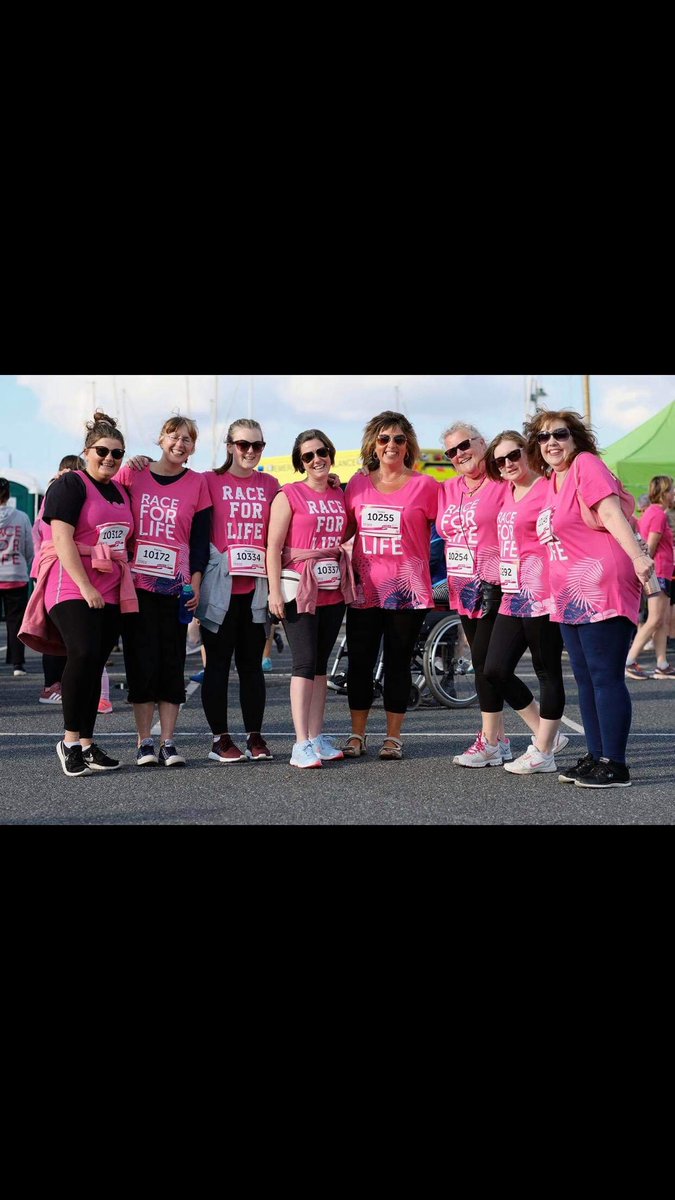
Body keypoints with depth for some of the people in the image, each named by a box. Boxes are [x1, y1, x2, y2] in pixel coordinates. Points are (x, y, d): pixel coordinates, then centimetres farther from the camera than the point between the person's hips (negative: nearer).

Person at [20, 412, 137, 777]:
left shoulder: (122, 493, 19)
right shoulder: (70, 485, -3)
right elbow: (62, 538, -12)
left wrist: (125, 588, 17)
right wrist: (85, 586, -19)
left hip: (110, 593, 7)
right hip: (72, 588, -7)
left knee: (94, 665, 5)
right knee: (84, 655, -22)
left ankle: (86, 745, 9)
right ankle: (70, 740, -12)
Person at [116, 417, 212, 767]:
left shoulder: (197, 483, 5)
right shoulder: (132, 474, 4)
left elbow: (200, 539, 5)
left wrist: (196, 583, -2)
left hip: (176, 586, 1)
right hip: (137, 583, -1)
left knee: (172, 663, 2)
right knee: (142, 661, 0)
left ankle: (168, 742, 9)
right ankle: (144, 742, 8)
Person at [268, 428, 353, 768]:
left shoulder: (340, 496, 13)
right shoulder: (289, 495, -3)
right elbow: (273, 546, -6)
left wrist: (349, 582, 13)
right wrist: (274, 591, -13)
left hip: (334, 591, 5)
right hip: (299, 589, -5)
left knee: (321, 664, 9)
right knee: (305, 663, -10)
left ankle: (317, 736, 15)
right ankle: (302, 744, -10)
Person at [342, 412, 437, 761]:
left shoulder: (424, 486, -2)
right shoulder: (357, 484, 8)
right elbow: (345, 530, 18)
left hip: (407, 591, -3)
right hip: (364, 590, 3)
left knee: (398, 664, 5)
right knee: (359, 663, 7)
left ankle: (394, 737, 17)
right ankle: (357, 735, 20)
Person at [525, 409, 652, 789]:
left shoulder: (586, 464, -7)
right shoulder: (551, 481, 17)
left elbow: (611, 513, -19)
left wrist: (638, 557, -30)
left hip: (602, 589, -10)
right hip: (571, 597, 10)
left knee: (606, 676, -8)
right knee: (586, 679, 13)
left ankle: (615, 765, -3)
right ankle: (597, 756, 22)